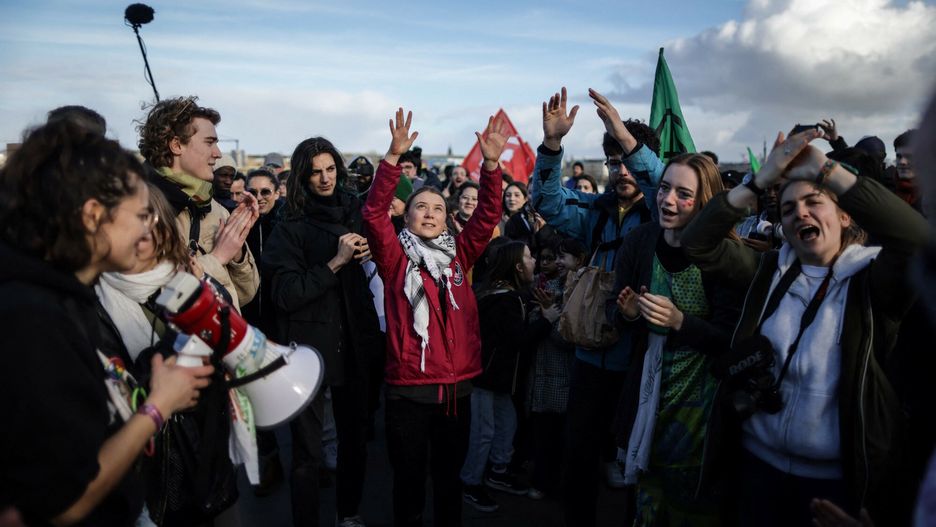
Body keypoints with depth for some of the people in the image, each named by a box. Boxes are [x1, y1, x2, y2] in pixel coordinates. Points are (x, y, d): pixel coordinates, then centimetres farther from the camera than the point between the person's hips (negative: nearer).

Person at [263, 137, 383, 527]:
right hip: (310, 346, -4)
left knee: (355, 434, 15)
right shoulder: (292, 227, -7)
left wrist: (365, 254, 1)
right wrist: (335, 262, -20)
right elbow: (285, 294, -17)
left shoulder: (352, 211, 6)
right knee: (308, 450, 2)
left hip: (353, 342, 5)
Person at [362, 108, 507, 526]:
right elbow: (374, 212, -16)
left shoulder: (458, 254, 6)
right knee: (409, 480, 13)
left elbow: (488, 215, -3)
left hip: (457, 385, 3)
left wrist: (490, 164, -16)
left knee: (450, 477, 20)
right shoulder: (396, 257, -2)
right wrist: (394, 156, -26)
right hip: (408, 387, -3)